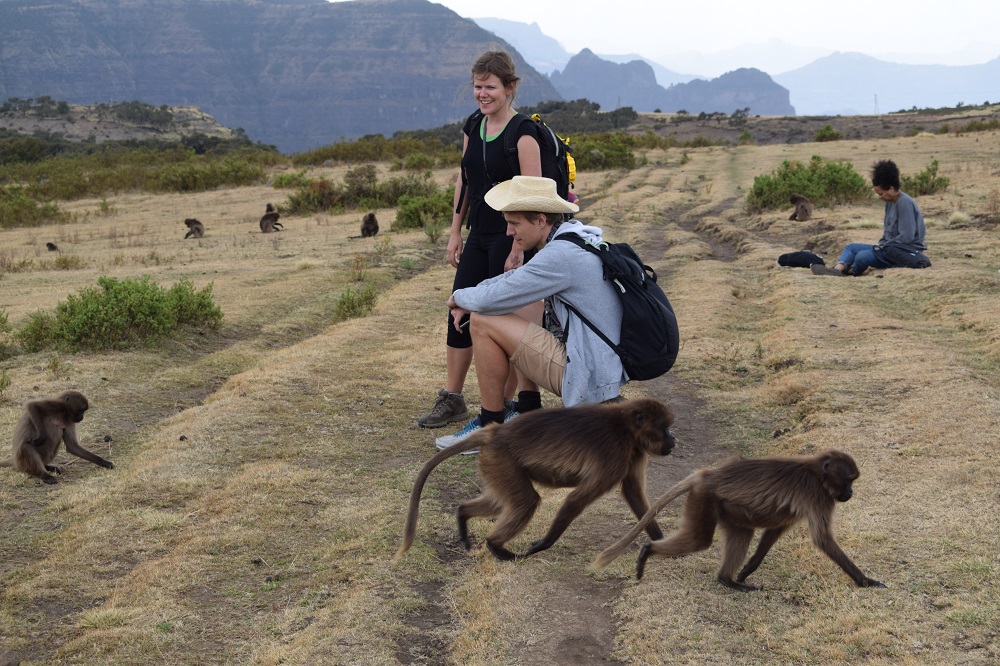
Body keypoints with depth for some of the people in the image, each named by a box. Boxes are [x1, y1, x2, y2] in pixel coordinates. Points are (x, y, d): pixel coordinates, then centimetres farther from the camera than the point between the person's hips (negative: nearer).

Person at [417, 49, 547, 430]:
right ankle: (452, 400, 19)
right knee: (459, 314, 8)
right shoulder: (472, 127, 8)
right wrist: (455, 233, 13)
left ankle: (506, 403, 13)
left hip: (510, 237, -7)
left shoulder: (523, 133, -14)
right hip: (478, 236, 7)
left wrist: (518, 251, -20)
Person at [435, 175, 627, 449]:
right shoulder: (574, 238, 9)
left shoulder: (560, 255, -21)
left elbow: (492, 299, -18)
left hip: (585, 379, -10)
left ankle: (491, 425, 2)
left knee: (483, 323, -10)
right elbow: (517, 277, 20)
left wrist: (459, 296, 4)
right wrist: (468, 300, 6)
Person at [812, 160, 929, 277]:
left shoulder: (905, 203, -17)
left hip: (905, 252, -10)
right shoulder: (890, 202, 12)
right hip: (890, 248, 10)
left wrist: (883, 247, -12)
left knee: (862, 257, -28)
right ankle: (838, 269, -25)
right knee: (852, 247, 0)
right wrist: (882, 245, 0)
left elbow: (906, 237, -22)